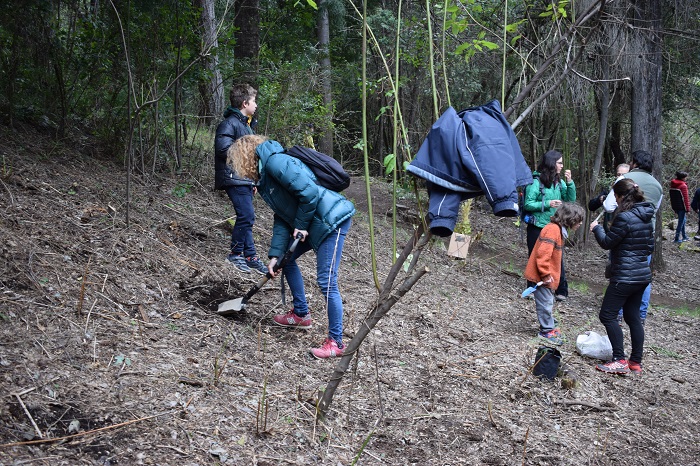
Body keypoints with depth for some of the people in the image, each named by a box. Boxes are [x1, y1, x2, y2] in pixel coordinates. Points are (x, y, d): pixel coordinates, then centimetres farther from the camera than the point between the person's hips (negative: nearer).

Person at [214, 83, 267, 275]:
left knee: (246, 217, 9)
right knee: (246, 216, -14)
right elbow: (224, 148, -22)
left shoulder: (247, 124, 21)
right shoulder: (230, 123, -11)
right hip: (234, 178, -10)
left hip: (244, 178, 10)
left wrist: (253, 180, 24)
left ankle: (250, 256, 12)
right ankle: (236, 253, -1)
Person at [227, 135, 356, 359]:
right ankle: (301, 314, 32)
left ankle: (336, 342, 0)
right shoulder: (265, 177, 16)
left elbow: (309, 192, -23)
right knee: (286, 258, 20)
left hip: (331, 219, -11)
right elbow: (281, 219, 13)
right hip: (312, 223, 11)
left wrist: (301, 225, -10)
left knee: (326, 282, -9)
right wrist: (275, 254, 5)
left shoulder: (275, 161, -15)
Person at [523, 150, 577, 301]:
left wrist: (569, 182, -7)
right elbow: (528, 204, -13)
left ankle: (561, 291, 15)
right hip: (537, 228, -4)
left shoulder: (559, 182, 5)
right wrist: (547, 204, -21)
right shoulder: (536, 181, -13)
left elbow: (571, 200, 5)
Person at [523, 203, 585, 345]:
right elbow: (543, 254, -27)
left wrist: (549, 275, 19)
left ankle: (550, 326, 32)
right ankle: (547, 331, 9)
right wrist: (546, 275, -23)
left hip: (547, 276, 10)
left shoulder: (559, 229, 12)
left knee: (548, 302, 19)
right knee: (545, 303, -1)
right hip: (541, 277, -10)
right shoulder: (553, 229, -21)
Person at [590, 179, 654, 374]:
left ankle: (620, 360, -3)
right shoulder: (646, 217, 9)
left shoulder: (624, 217, -19)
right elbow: (650, 246, 18)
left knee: (607, 315, -1)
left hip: (625, 276, -9)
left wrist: (596, 228, 5)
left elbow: (607, 243, -11)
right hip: (643, 274, 9)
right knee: (633, 316, 14)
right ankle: (636, 362, 17)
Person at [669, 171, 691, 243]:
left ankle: (684, 236, 27)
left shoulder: (673, 185, 8)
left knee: (682, 220, 19)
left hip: (676, 206, 8)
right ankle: (677, 238, -2)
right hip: (682, 207, -8)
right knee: (681, 221, -1)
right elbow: (685, 198, -15)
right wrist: (687, 209, -10)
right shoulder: (683, 186, -15)